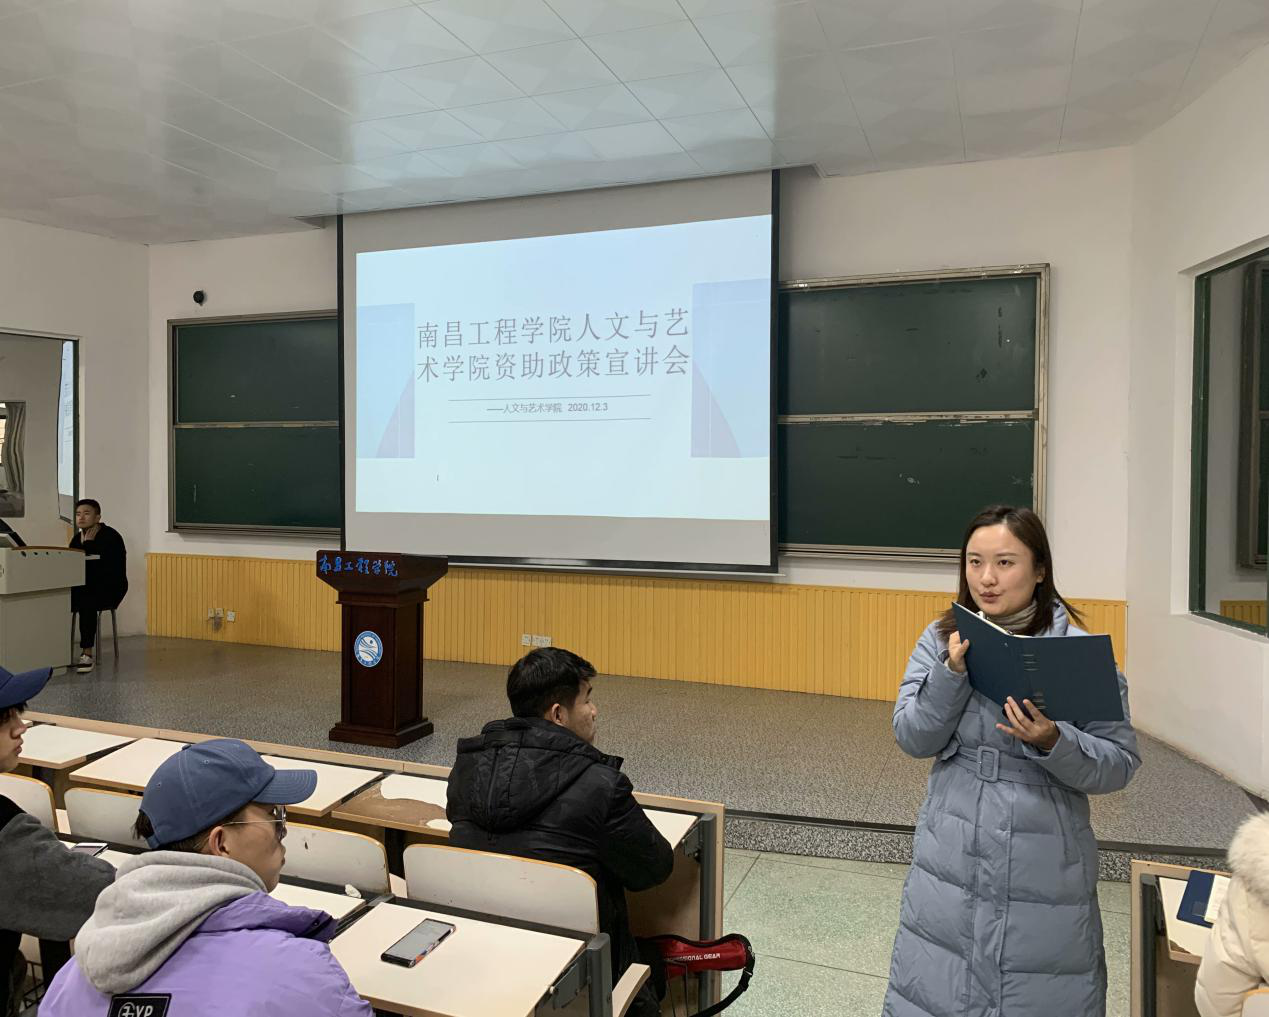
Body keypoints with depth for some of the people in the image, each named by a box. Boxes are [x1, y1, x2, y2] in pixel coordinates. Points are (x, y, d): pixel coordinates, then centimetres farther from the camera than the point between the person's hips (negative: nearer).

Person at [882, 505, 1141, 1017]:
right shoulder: (941, 639, -2)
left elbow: (1120, 764, -7)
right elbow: (912, 739, -7)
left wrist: (1053, 741, -25)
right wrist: (953, 672, -21)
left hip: (1045, 873, -2)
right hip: (950, 862, 2)